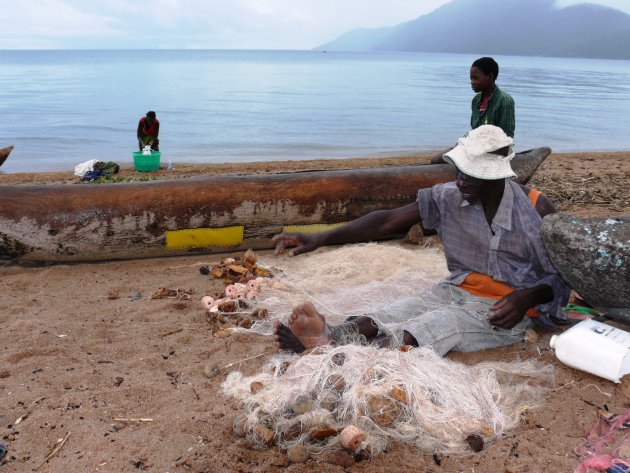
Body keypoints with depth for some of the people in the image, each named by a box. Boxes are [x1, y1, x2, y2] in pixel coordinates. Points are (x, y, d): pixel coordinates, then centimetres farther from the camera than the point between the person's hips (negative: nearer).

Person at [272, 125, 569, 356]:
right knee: (377, 322, -24)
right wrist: (320, 239, -19)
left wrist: (528, 297, -26)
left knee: (412, 335, -33)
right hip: (455, 291, 5)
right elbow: (388, 222, -10)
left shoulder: (537, 211, -12)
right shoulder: (449, 198, -4)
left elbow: (561, 280, -3)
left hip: (503, 310, -5)